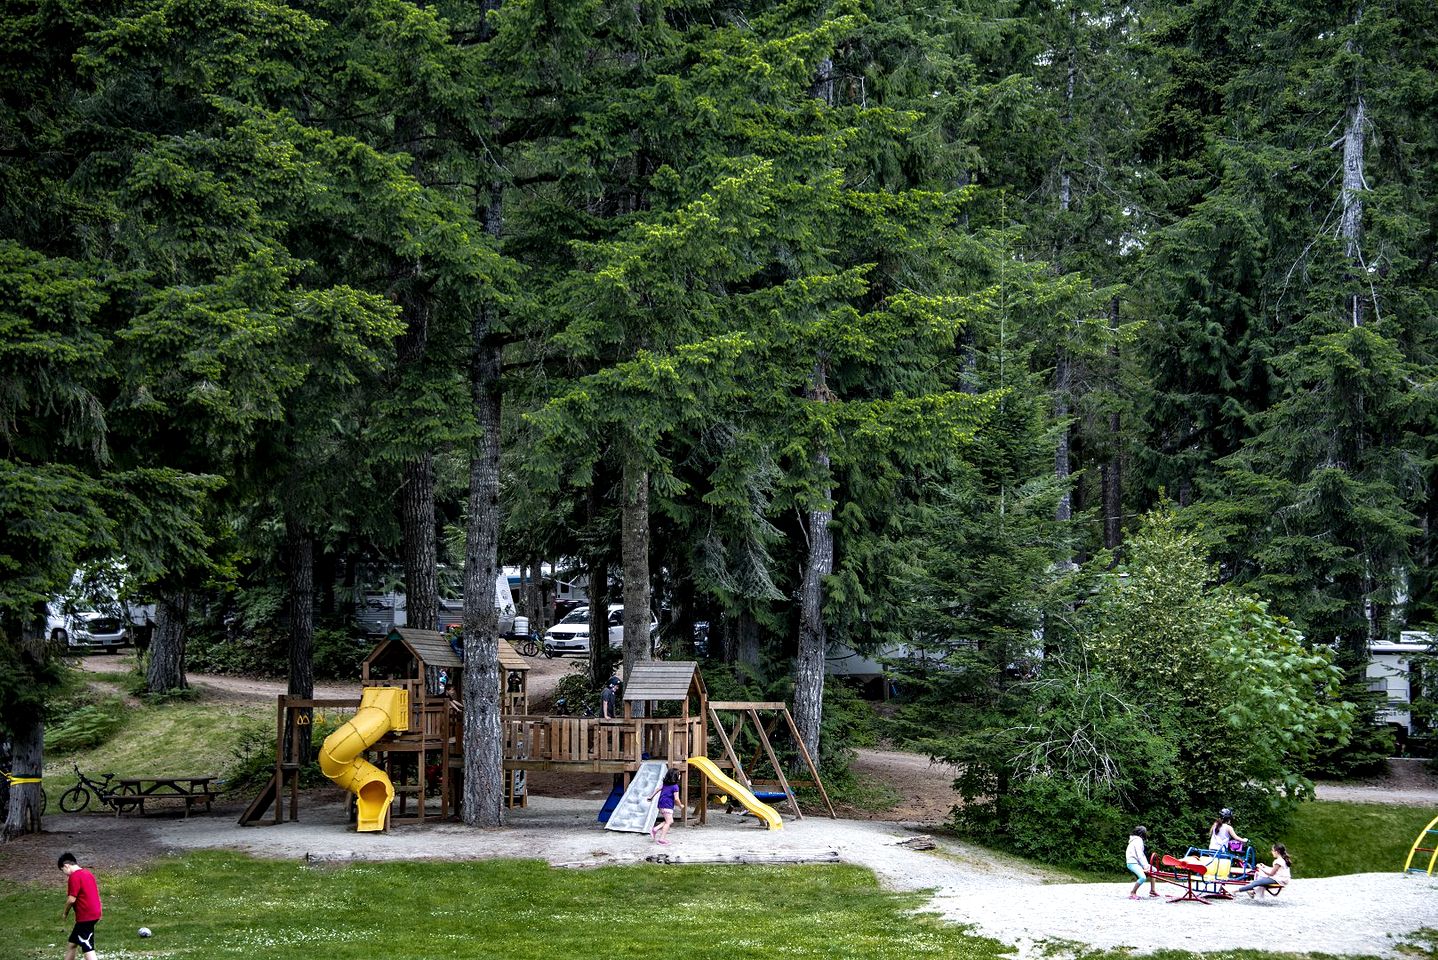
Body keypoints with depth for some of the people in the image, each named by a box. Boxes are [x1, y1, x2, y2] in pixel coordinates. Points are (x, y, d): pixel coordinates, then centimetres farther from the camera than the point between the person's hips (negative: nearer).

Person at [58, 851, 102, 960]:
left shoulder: (74, 877, -15)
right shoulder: (87, 873, 13)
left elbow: (71, 899, -18)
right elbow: (96, 892, 17)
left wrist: (65, 913, -1)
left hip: (85, 917, -10)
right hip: (94, 914, 10)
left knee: (88, 949, -8)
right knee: (72, 943, 20)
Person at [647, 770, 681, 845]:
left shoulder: (665, 783, 11)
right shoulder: (675, 787, -12)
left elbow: (657, 789, 16)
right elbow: (676, 798, -14)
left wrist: (651, 796, 26)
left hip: (661, 804, 8)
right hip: (667, 805, -8)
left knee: (670, 821, 15)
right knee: (668, 822, -4)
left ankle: (655, 829, 8)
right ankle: (662, 838, -10)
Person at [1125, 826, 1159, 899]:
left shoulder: (1139, 840, 20)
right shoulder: (1138, 840, -12)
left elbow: (1142, 855, 16)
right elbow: (1139, 855, -19)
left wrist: (1146, 865, 4)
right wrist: (1145, 866, -19)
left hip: (1137, 862, 11)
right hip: (1132, 863, -11)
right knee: (1143, 877, -29)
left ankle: (1152, 890, 20)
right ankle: (1132, 893, -16)